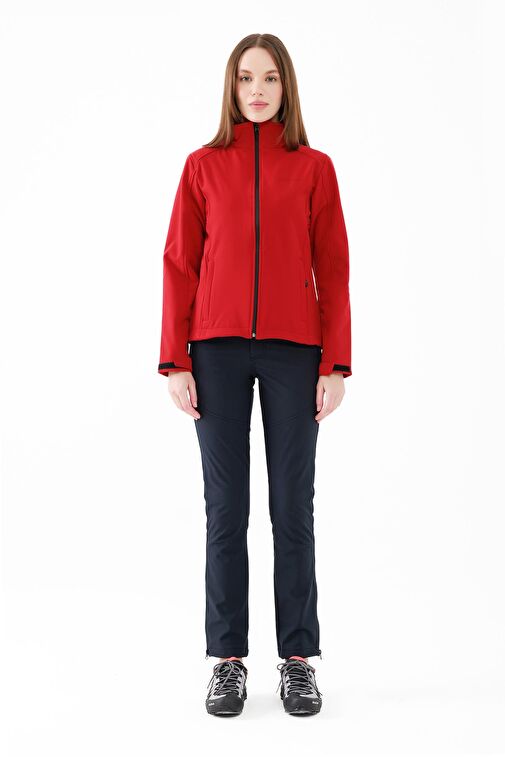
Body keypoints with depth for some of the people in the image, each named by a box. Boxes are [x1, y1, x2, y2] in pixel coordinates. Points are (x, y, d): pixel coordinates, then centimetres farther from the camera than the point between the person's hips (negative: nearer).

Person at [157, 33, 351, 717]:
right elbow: (180, 267, 5)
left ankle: (299, 659, 15)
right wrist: (175, 361, -3)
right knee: (225, 506, 3)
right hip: (217, 349, 0)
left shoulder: (314, 168, 7)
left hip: (293, 350, 0)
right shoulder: (203, 165, 8)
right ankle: (228, 660, 13)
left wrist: (336, 364, -3)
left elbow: (334, 271, 4)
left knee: (292, 505, 4)